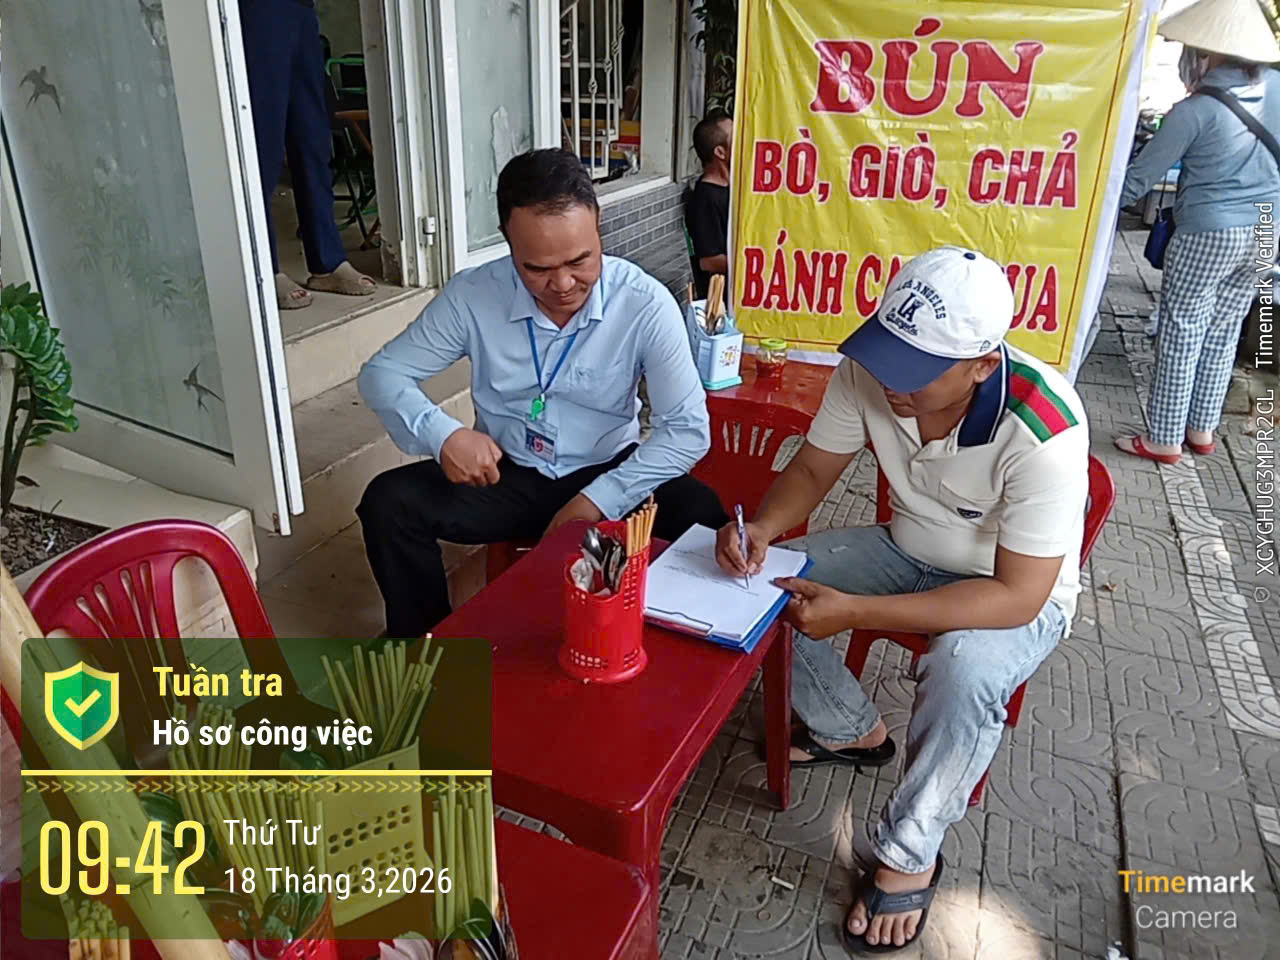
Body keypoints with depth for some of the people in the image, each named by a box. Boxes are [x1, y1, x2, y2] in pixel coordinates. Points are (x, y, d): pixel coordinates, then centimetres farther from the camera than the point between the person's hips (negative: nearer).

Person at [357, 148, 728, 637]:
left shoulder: (645, 303, -17)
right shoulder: (472, 295, -13)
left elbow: (688, 429, -18)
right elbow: (382, 372, -5)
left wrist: (598, 501, -26)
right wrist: (440, 434, -25)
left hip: (607, 474, -1)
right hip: (504, 475, 2)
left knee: (701, 517, -28)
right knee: (388, 503, -20)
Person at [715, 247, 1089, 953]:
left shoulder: (1044, 434, -34)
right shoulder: (870, 371, -21)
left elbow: (1016, 597, -31)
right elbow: (811, 470, -6)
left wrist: (854, 612, -37)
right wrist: (762, 527, -29)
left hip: (1020, 590, -5)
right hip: (908, 551, 5)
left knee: (963, 673, -36)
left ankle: (909, 856, -7)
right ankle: (855, 733, 15)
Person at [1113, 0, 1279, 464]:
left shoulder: (1196, 109, -15)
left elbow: (1142, 174, -9)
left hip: (1208, 235, -7)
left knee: (1181, 336, 2)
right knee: (1223, 334, 16)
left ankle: (1164, 439, 9)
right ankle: (1202, 430, 27)